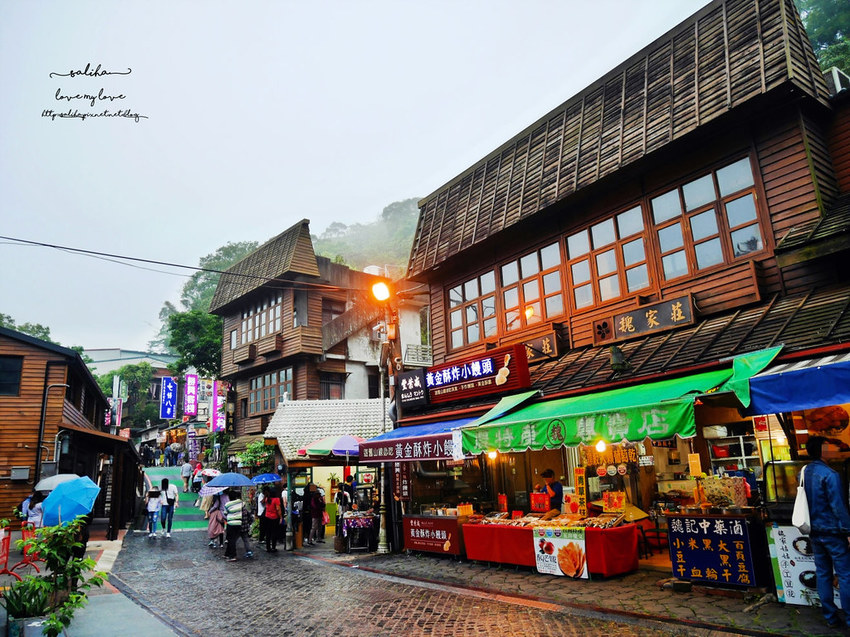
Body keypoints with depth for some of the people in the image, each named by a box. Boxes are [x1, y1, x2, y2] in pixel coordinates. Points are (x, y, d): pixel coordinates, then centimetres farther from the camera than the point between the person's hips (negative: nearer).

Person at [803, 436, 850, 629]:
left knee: (822, 574, 11)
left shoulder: (803, 473, 6)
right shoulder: (829, 474, -17)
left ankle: (831, 617, 19)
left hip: (814, 532, 7)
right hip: (833, 531, -7)